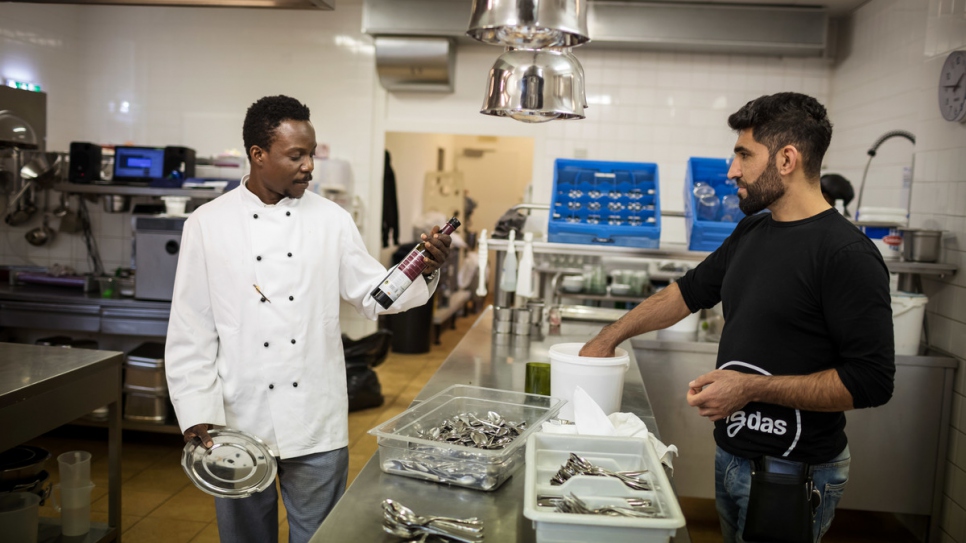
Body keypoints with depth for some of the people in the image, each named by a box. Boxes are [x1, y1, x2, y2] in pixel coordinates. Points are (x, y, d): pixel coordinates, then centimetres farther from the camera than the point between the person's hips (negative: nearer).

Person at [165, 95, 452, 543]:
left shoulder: (331, 220, 1)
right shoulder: (207, 225, -4)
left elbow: (373, 294, 3)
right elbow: (190, 332, -2)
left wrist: (422, 272, -15)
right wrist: (197, 415, -8)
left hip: (317, 424, 1)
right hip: (240, 420, -1)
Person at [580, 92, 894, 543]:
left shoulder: (847, 255, -19)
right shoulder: (750, 233, 6)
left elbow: (871, 381, -21)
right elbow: (689, 291, 17)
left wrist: (752, 388, -23)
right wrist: (609, 336, 15)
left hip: (791, 475, -7)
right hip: (731, 455, 8)